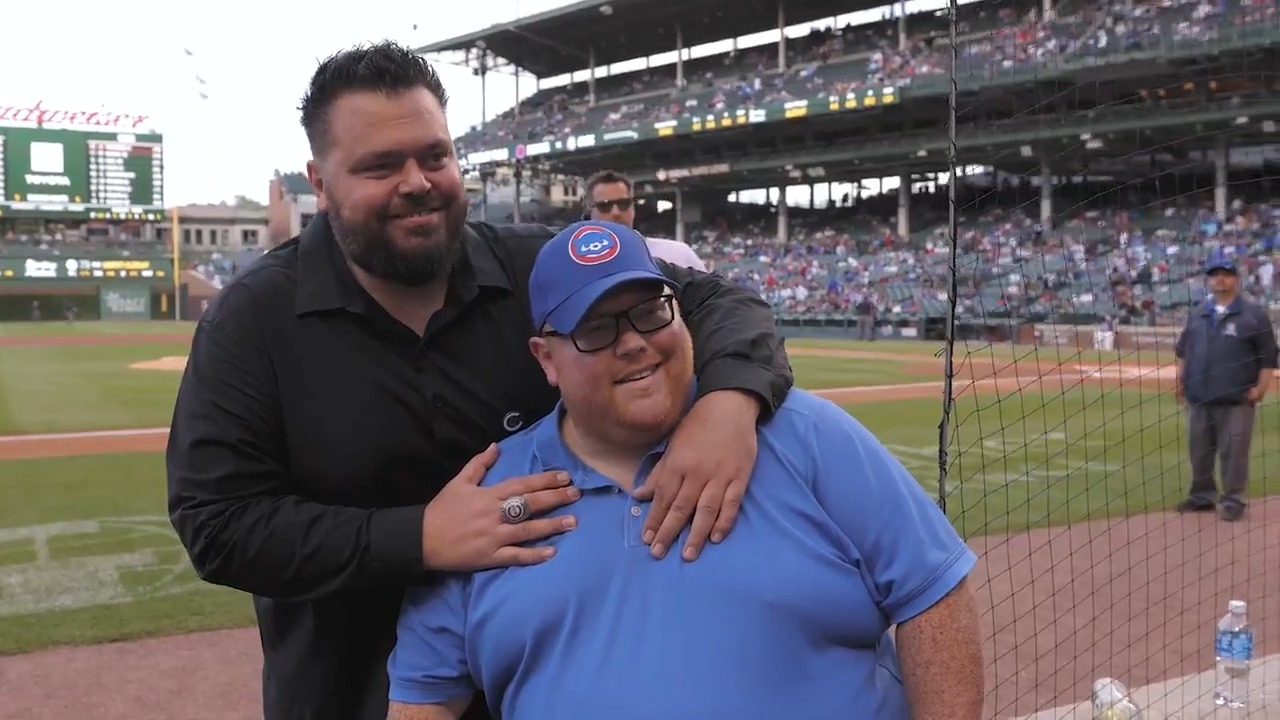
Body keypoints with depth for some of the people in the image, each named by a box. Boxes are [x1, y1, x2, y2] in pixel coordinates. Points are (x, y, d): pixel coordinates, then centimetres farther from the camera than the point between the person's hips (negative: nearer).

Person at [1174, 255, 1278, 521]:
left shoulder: (1254, 314, -2)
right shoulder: (1196, 315, 12)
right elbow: (1183, 350, 19)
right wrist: (1180, 380, 10)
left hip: (1237, 400, -5)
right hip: (1198, 398, 5)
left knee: (1234, 452, -3)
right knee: (1199, 450, 12)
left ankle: (1233, 500, 7)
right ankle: (1202, 495, 24)